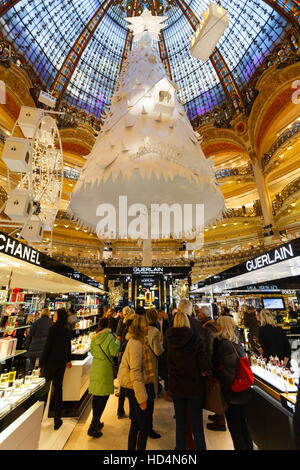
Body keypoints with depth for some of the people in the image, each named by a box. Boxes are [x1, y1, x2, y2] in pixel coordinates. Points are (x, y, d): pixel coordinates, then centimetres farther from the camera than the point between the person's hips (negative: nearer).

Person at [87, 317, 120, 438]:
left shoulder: (94, 337, 3)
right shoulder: (109, 337, -16)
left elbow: (92, 352, 13)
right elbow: (114, 352, -16)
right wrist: (117, 341, -2)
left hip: (95, 367, 7)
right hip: (105, 367, -7)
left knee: (96, 395, 19)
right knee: (104, 396, 5)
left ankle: (96, 422, 34)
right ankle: (93, 427, 6)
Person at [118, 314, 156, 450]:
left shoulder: (135, 342, 8)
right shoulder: (136, 344, -23)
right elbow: (135, 373, -24)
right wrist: (142, 398, -19)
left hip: (133, 389, 9)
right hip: (138, 389, -9)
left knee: (135, 425, 22)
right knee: (145, 427, 5)